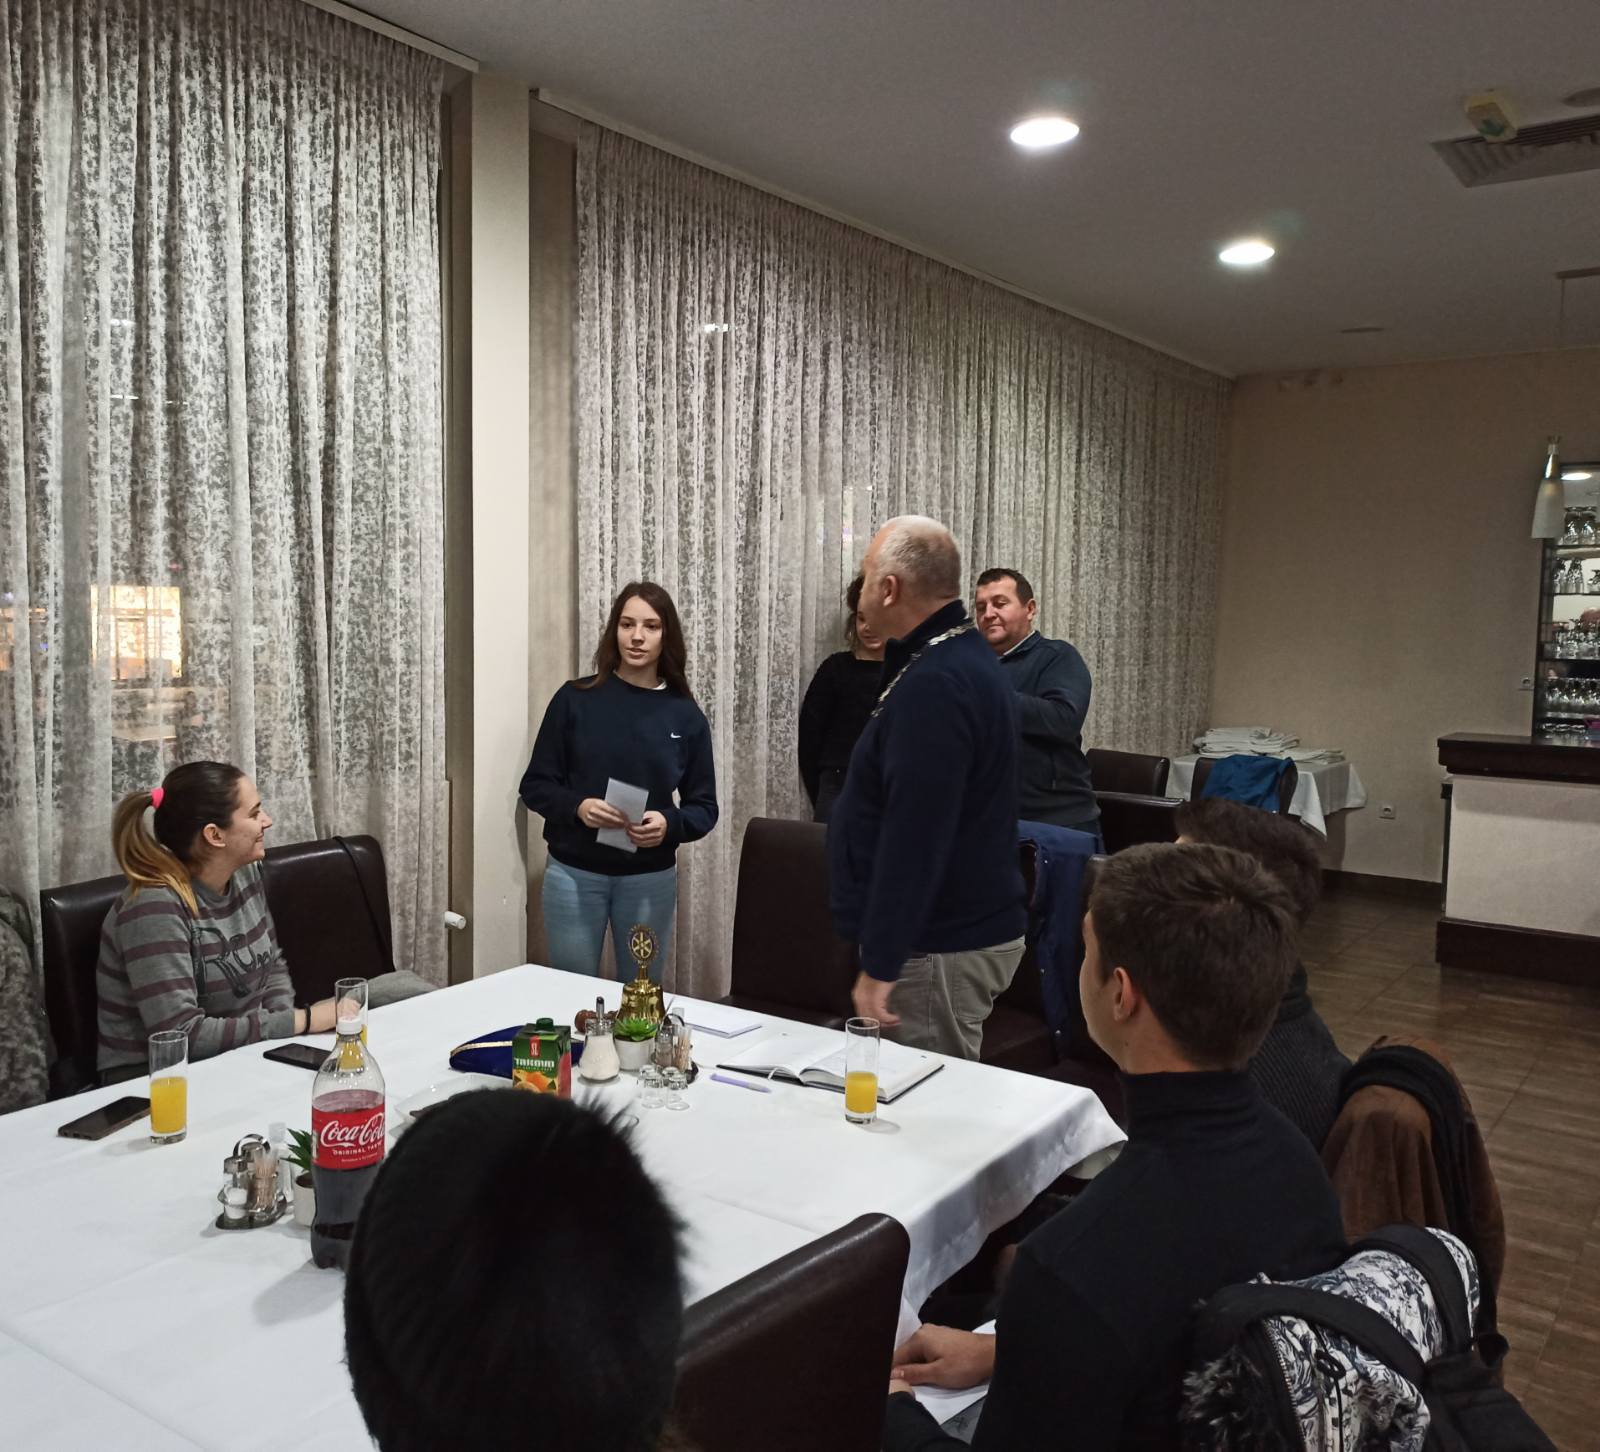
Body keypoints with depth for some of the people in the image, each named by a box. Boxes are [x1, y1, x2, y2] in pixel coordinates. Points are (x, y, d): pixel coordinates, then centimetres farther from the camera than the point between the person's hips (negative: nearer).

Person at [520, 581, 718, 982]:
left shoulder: (685, 716, 0)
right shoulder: (575, 698, -4)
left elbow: (704, 807, 3)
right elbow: (536, 785, -1)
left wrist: (669, 824, -18)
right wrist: (577, 807, -20)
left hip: (651, 879, 1)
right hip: (573, 873, -1)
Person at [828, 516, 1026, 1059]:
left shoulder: (933, 685, -23)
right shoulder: (962, 656, 11)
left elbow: (915, 838, -26)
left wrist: (879, 965, -23)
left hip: (943, 949, -10)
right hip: (968, 927, 10)